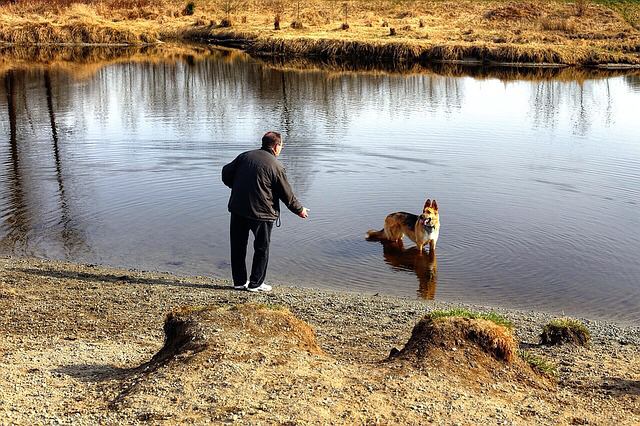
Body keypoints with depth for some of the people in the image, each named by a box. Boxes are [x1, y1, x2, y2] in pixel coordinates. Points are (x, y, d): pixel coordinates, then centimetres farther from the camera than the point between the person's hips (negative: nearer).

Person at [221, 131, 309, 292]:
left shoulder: (244, 156, 6)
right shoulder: (276, 166, -8)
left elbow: (226, 173, 9)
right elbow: (287, 194, -3)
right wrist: (299, 210, 12)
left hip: (237, 209, 5)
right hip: (262, 213, -5)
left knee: (238, 246, 15)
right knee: (261, 249, 11)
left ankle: (239, 281, 23)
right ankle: (255, 283, 16)